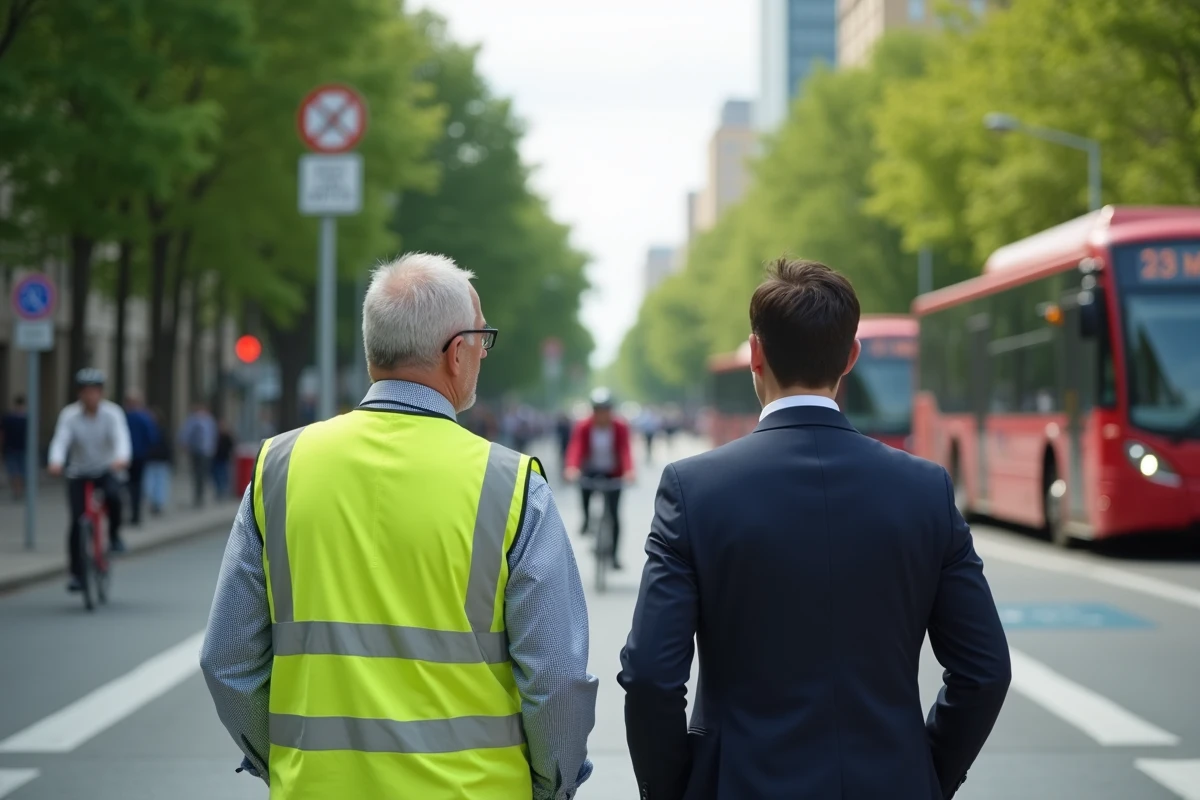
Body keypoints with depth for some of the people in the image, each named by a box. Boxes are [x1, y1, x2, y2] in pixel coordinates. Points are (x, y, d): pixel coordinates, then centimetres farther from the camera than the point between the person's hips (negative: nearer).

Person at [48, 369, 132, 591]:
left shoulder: (112, 413, -14)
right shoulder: (69, 415, -13)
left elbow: (121, 437, -28)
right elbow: (60, 440, -26)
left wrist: (121, 458, -50)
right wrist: (55, 462, -47)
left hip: (107, 470, 0)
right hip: (79, 474, 0)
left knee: (113, 496, -33)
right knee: (77, 521, -13)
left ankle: (114, 535, -5)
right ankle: (77, 573, -3)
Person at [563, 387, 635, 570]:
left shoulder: (620, 427, -17)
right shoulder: (583, 427, -17)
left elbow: (625, 450, -29)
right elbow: (575, 447, -30)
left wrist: (628, 471, -48)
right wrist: (571, 468, -50)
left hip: (613, 474, -1)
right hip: (591, 470, 1)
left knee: (613, 513, -6)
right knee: (584, 489, -29)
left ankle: (614, 554, 6)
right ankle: (587, 518, 2)